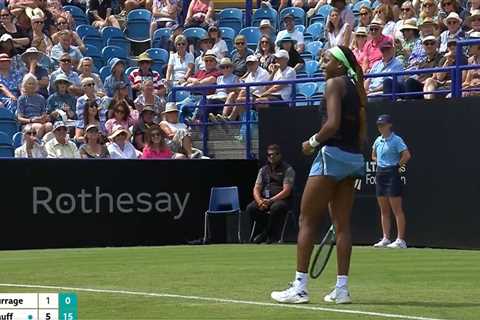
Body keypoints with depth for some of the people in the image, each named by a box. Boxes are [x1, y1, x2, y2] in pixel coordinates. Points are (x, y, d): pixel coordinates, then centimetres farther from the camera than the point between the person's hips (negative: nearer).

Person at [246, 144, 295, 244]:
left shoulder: (288, 169, 1)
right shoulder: (263, 170, 18)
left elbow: (286, 191, -10)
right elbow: (256, 189, 10)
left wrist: (270, 201, -22)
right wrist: (260, 201, -13)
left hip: (281, 199, -4)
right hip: (264, 198, 5)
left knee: (276, 208, -39)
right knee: (250, 208, -25)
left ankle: (269, 233, -15)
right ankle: (264, 230, -4)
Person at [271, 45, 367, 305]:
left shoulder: (334, 83, -8)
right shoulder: (357, 88, 16)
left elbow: (333, 123, -19)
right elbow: (363, 134, 15)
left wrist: (313, 142, -6)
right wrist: (354, 150, 20)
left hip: (332, 154, -8)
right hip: (354, 157, 8)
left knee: (307, 220, -3)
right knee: (342, 224, 8)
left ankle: (300, 286, -6)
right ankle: (342, 288, 5)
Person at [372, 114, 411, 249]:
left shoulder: (396, 140, -9)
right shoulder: (378, 140, 12)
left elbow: (407, 155, -18)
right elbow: (373, 155, 29)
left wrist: (398, 165, -9)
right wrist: (379, 162, 12)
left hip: (392, 174, -8)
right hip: (380, 174, 8)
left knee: (397, 210, -7)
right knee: (384, 210, 9)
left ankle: (400, 240, -7)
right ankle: (385, 239, 13)